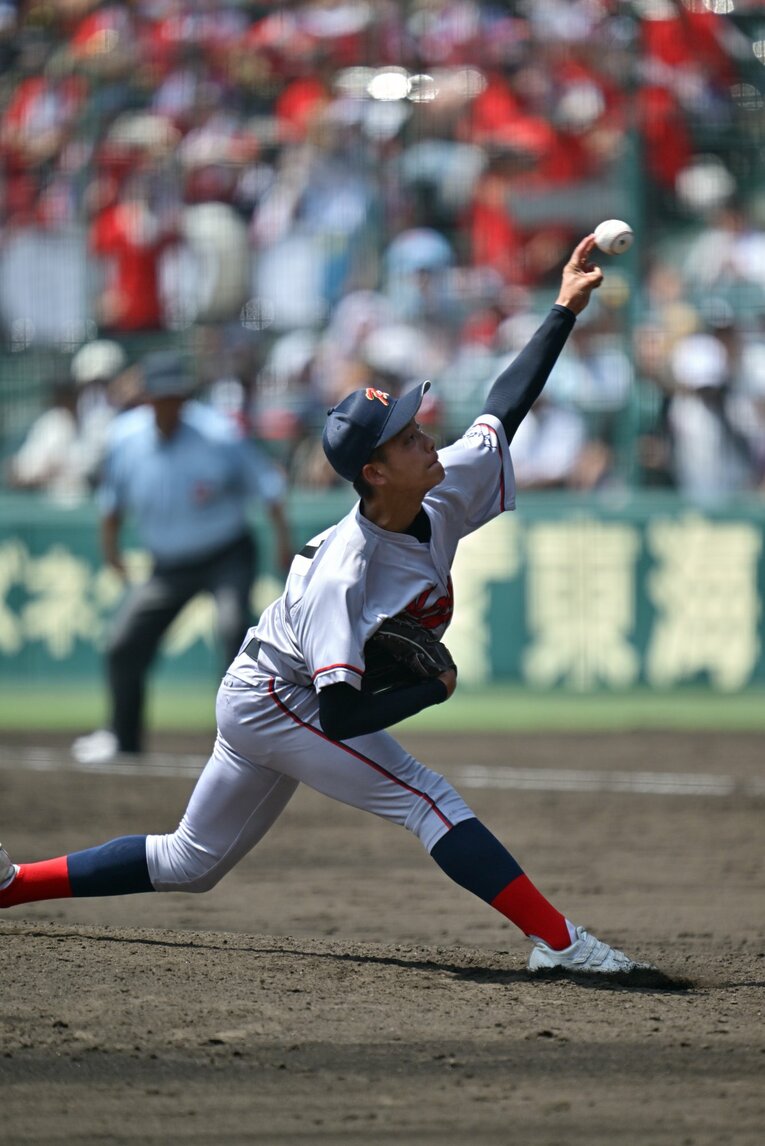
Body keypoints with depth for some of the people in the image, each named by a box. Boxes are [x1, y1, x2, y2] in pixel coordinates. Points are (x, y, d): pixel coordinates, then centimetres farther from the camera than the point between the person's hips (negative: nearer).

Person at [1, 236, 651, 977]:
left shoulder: (442, 497, -10)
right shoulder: (343, 576, -32)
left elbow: (503, 411, 0)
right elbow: (343, 716, -35)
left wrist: (564, 310, -5)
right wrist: (435, 688, -24)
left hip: (262, 704, 9)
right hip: (273, 703, -9)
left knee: (190, 864, 16)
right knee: (429, 802, -17)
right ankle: (557, 942, -20)